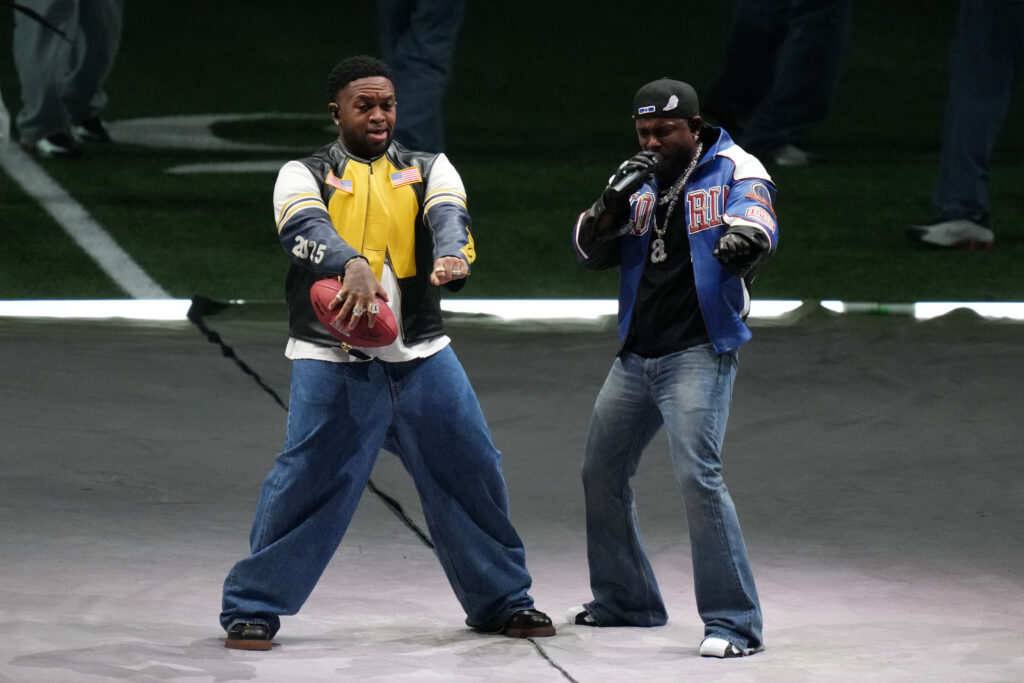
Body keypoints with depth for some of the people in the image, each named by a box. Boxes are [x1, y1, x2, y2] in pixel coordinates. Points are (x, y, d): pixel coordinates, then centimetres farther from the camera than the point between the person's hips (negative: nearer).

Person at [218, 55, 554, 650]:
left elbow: (447, 217, -11)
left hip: (422, 356, 3)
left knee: (473, 472, 4)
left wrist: (453, 256, -36)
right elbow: (308, 229, -18)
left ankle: (503, 600, 20)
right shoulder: (305, 175, 4)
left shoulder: (429, 171, 11)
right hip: (333, 362, -3)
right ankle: (253, 608, 1)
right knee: (305, 482, -10)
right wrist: (353, 265, -40)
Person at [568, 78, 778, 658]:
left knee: (697, 474, -22)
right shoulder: (645, 182, 12)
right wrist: (614, 202, -9)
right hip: (637, 357, 8)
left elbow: (758, 220, -25)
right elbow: (591, 252, 9)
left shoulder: (734, 169, -6)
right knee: (602, 473, 15)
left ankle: (736, 623, -19)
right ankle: (627, 601, 33)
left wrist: (746, 238, -49)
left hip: (699, 352, -8)